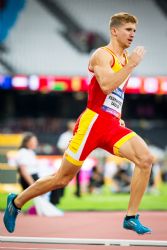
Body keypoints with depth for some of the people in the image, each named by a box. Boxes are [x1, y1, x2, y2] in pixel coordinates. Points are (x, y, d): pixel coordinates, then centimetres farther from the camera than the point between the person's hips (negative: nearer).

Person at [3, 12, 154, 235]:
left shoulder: (125, 58, 19)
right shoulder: (102, 55, -7)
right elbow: (106, 85, -25)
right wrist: (131, 66, -22)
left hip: (112, 125, 7)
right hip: (93, 121, -7)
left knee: (146, 159, -16)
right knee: (62, 179, -1)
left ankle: (131, 218, -12)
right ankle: (16, 202, 20)